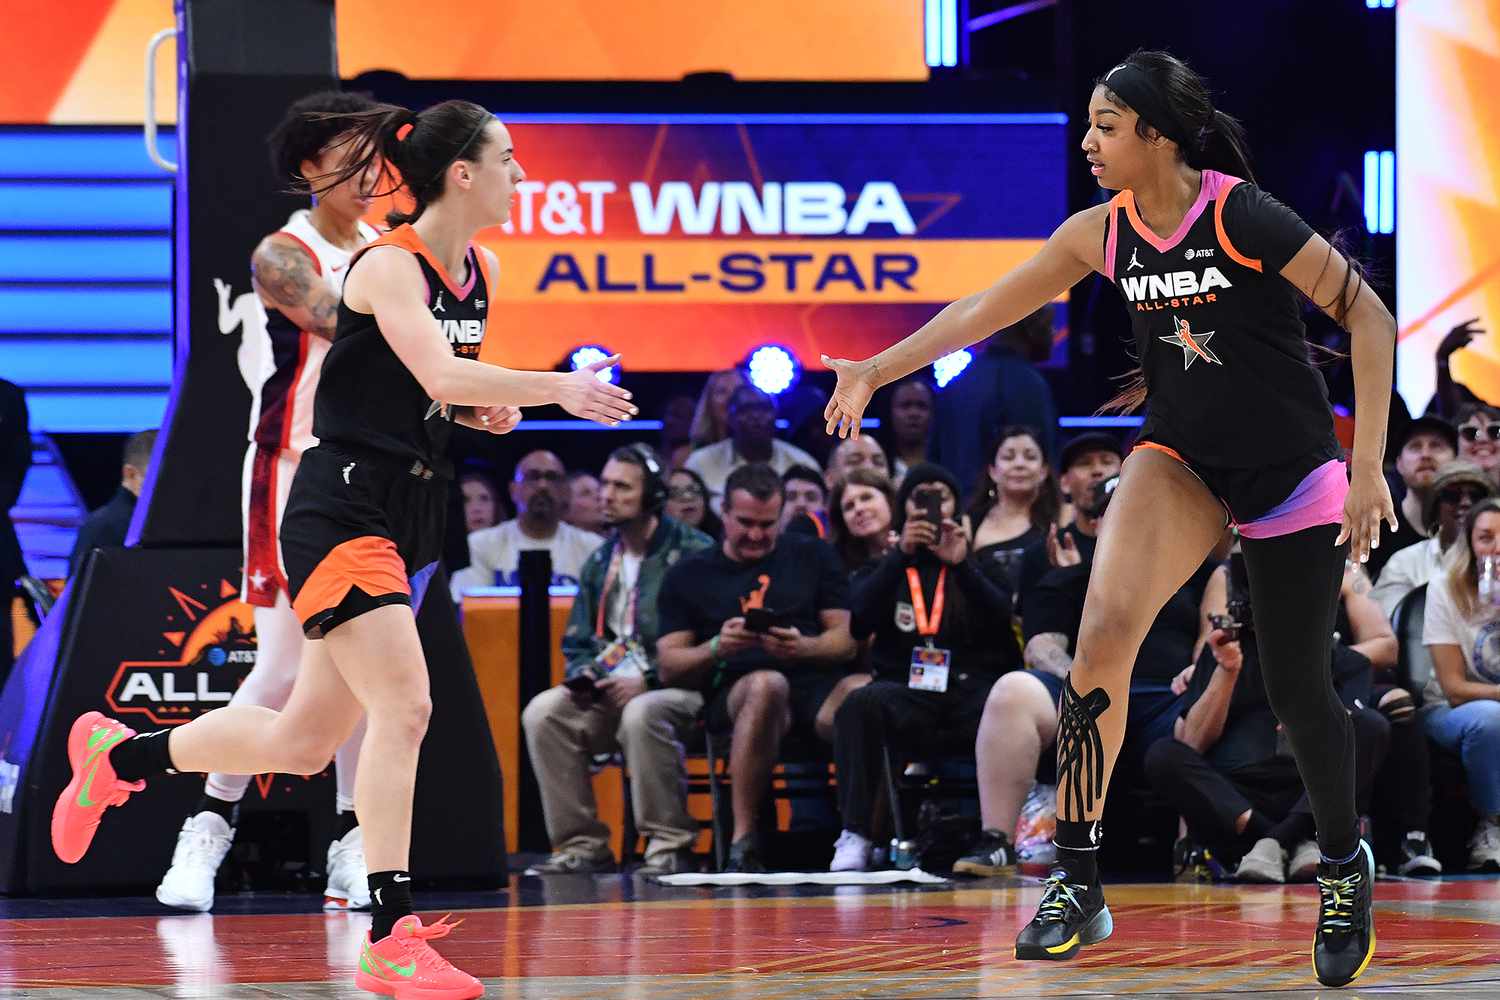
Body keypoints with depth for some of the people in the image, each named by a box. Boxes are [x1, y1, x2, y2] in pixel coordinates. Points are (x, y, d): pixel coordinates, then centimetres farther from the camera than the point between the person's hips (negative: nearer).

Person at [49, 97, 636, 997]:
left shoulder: (482, 271, 11)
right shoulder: (388, 266, -15)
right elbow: (437, 372, -31)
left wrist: (486, 411, 4)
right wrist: (555, 388, -37)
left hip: (412, 519, 9)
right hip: (342, 509, -9)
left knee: (305, 742, 12)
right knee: (404, 710, -19)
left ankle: (119, 754, 33)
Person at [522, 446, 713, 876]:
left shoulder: (692, 552, -4)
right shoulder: (600, 562, 18)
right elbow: (577, 640, 23)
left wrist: (647, 681, -18)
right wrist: (582, 675, 0)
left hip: (677, 690, -6)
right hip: (607, 693, 6)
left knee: (642, 714, -39)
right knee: (543, 713, -18)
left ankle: (670, 845, -27)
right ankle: (582, 844, -14)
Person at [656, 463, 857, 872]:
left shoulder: (812, 557, 20)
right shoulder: (689, 576, 19)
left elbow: (847, 640, 13)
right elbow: (669, 667, 12)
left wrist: (803, 647, -9)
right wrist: (716, 648, -9)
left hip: (816, 683, 1)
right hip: (733, 694, -1)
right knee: (767, 684, -40)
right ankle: (742, 842, -39)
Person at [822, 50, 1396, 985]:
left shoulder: (1240, 215, -21)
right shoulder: (1104, 232, -4)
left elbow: (1368, 316, -17)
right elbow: (988, 307, 9)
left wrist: (1369, 468, -20)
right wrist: (878, 369, 8)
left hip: (1290, 467, -4)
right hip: (1181, 458, 4)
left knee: (1299, 690, 3)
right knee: (1106, 626, -21)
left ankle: (1346, 868, 33)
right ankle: (1078, 885, -15)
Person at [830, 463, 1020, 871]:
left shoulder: (983, 565, 18)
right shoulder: (883, 569, 19)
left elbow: (1003, 620, 0)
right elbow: (858, 622, -2)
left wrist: (962, 565, -14)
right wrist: (901, 554, -11)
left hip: (972, 693, 0)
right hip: (906, 696, 1)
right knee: (859, 705, -34)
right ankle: (856, 835, -34)